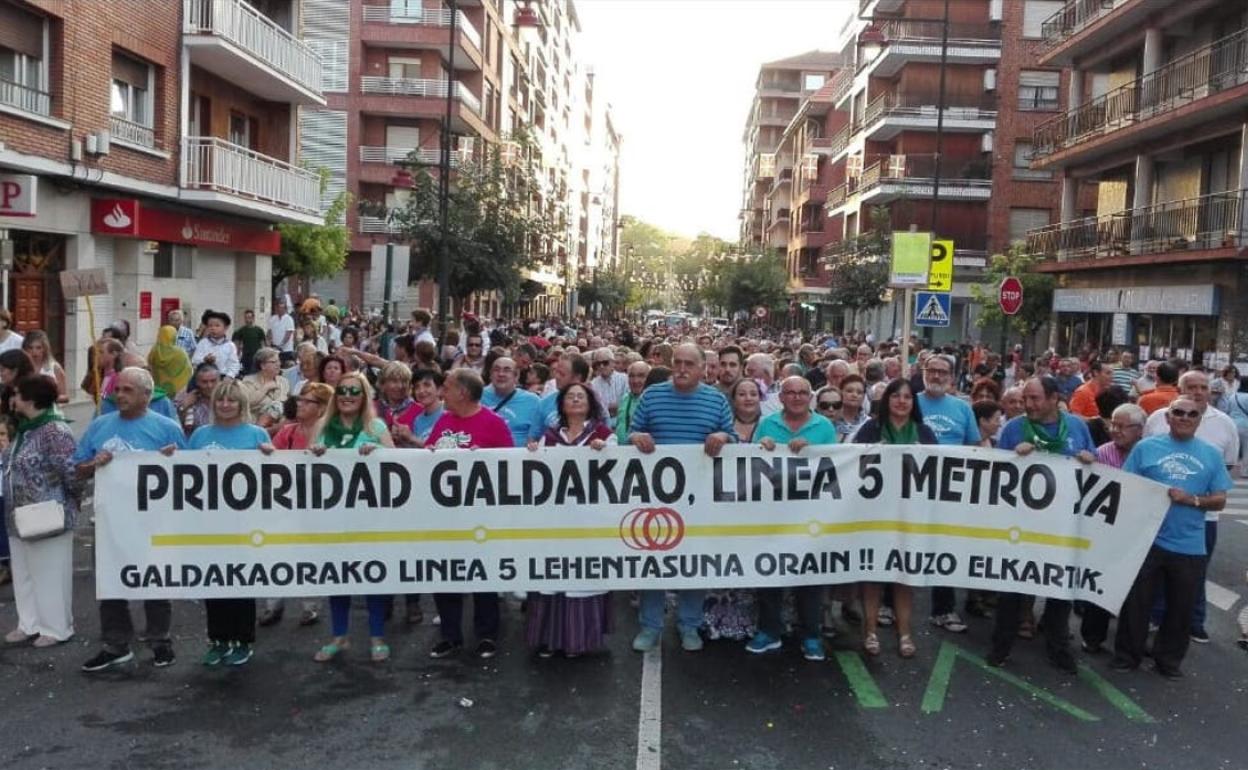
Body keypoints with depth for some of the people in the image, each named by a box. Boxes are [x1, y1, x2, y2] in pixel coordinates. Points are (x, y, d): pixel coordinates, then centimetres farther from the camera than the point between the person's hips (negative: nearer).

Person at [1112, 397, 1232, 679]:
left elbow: (1220, 500, 3)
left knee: (1181, 608, 13)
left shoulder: (1212, 454, 5)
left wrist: (1192, 499, -14)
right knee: (1136, 602, 7)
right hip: (1147, 540, -2)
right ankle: (1127, 655, 21)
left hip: (1190, 547, 2)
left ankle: (1169, 659, 30)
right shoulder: (1146, 447, 0)